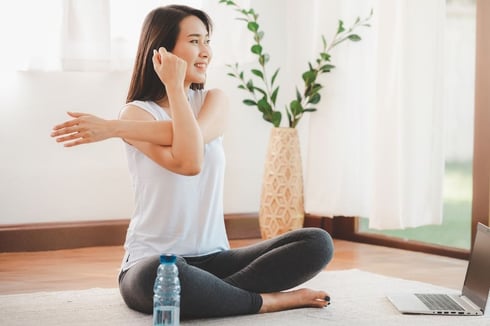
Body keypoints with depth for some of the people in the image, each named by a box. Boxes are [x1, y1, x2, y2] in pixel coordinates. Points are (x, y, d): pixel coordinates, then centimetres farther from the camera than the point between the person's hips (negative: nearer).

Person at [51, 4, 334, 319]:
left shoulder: (214, 100, 8)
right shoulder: (137, 112, -4)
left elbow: (197, 136, -16)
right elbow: (189, 162, -22)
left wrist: (113, 128, -18)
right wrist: (175, 85, -15)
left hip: (214, 259, 4)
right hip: (154, 261, -4)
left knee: (318, 243, -14)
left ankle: (210, 294, -20)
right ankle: (267, 300, -19)